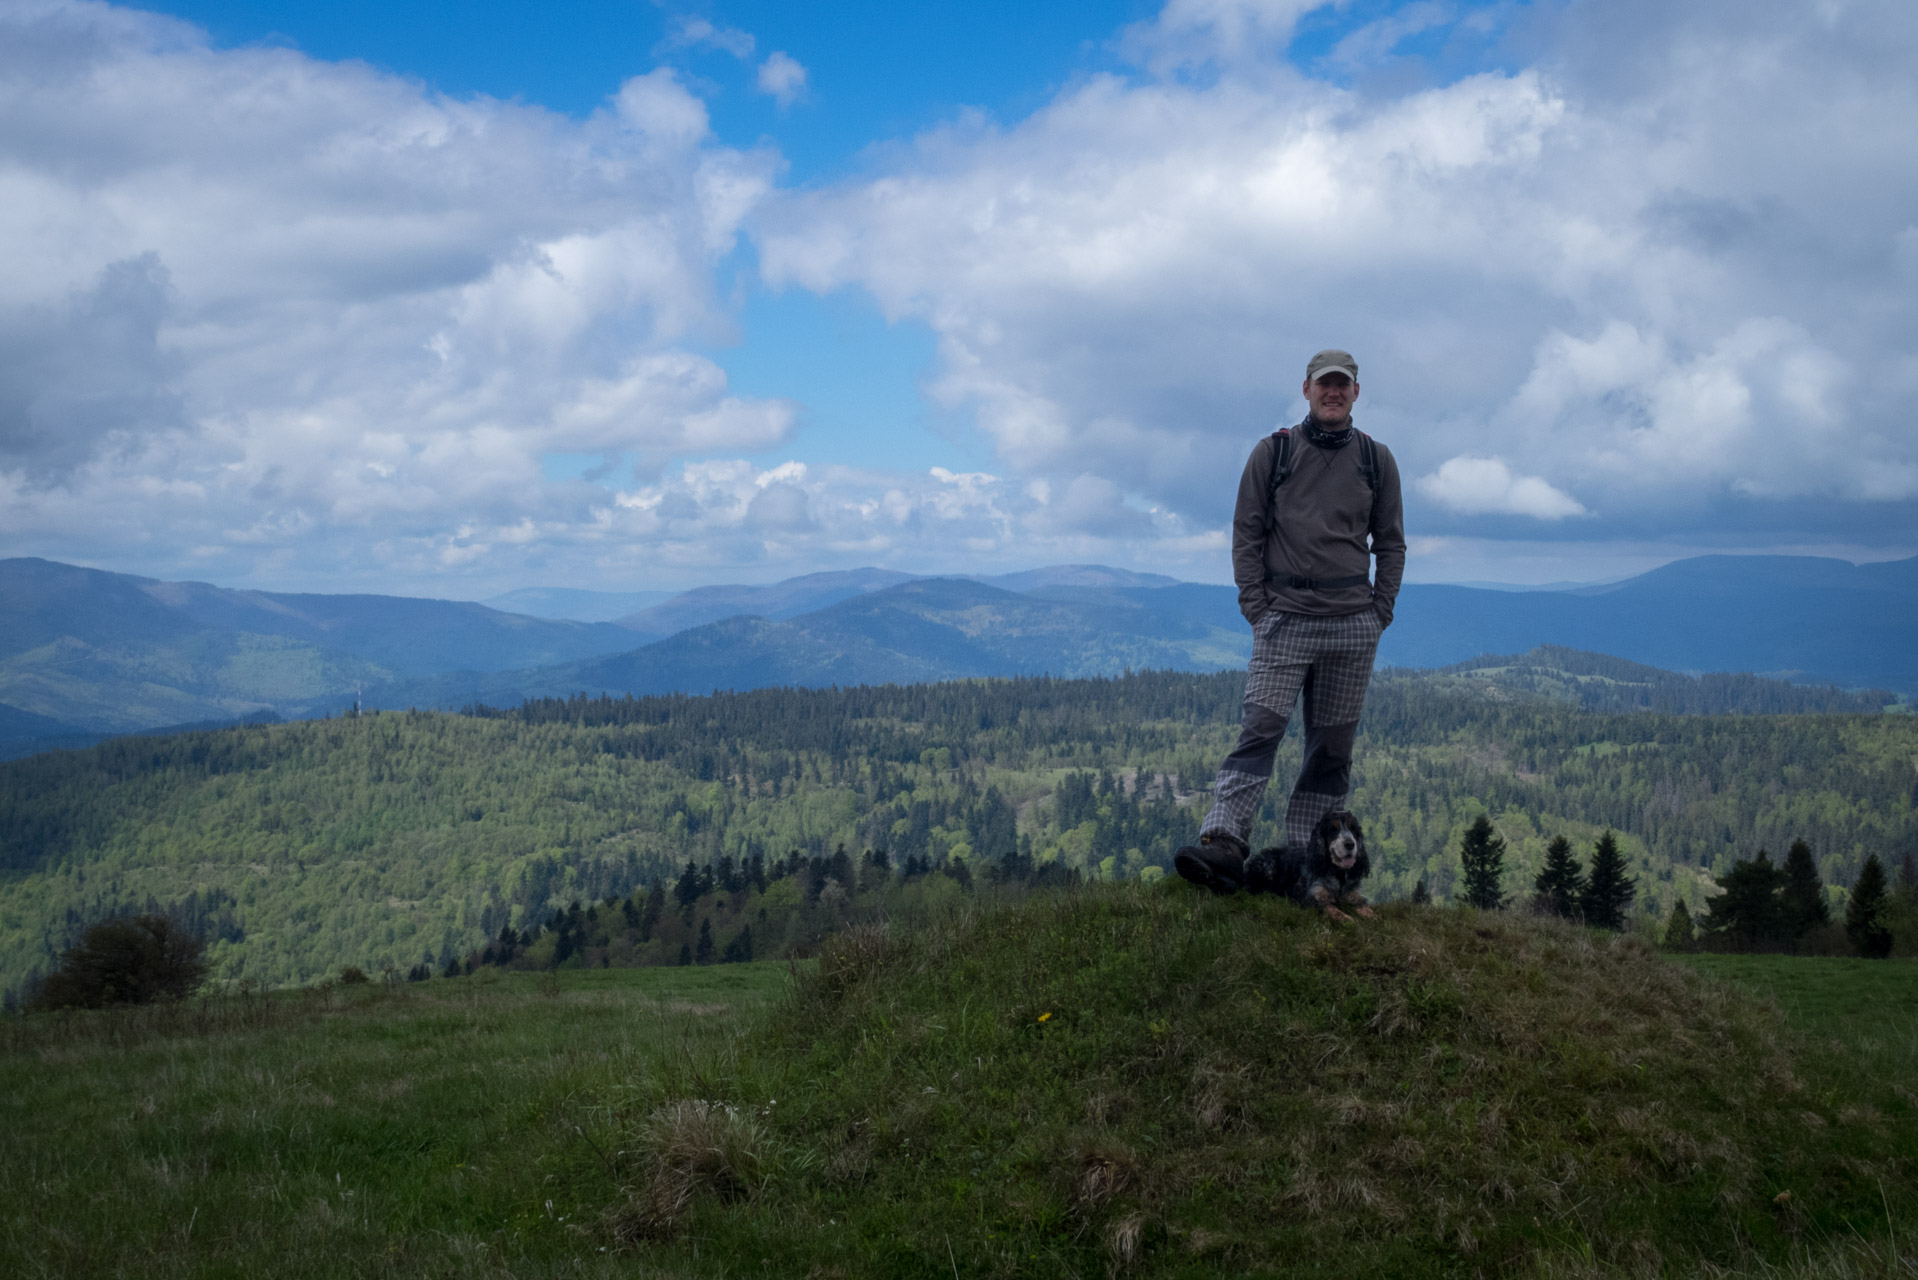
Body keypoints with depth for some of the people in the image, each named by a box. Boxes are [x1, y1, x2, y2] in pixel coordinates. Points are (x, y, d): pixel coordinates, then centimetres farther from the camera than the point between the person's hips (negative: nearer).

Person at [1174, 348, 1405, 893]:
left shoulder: (1376, 460, 11)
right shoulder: (1272, 453, 6)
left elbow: (1391, 543, 14)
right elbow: (1246, 533, 6)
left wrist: (1380, 612, 4)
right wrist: (1255, 605, -3)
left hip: (1353, 625, 2)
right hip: (1285, 618, -2)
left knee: (1333, 747, 2)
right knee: (1260, 730, -15)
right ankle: (1222, 843, -25)